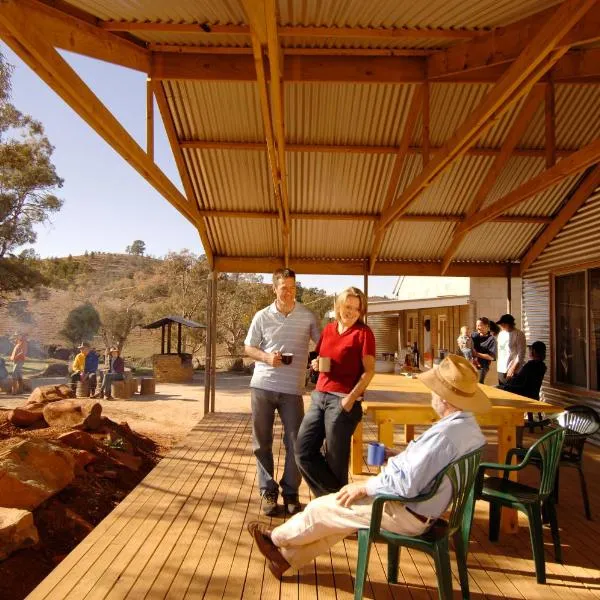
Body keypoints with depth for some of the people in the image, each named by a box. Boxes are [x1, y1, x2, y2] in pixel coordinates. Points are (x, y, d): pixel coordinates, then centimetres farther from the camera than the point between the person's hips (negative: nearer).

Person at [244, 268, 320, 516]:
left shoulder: (307, 316, 0)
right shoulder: (262, 316, 2)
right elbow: (248, 348, 8)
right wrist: (267, 357, -10)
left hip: (292, 389, -1)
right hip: (262, 386, 1)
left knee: (295, 443, 2)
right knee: (262, 442, 8)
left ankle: (290, 493, 20)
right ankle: (268, 491, 23)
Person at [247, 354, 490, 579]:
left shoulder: (444, 434, -32)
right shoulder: (469, 426, 0)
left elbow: (406, 485, -31)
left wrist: (364, 487, -17)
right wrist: (398, 457, 7)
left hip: (407, 514, -9)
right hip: (425, 508, 9)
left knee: (322, 508, 4)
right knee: (340, 514, 19)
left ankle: (277, 538, 30)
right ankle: (288, 555, 31)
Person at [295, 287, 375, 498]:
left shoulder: (363, 333, -4)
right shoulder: (328, 329, 13)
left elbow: (369, 371, -8)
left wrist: (351, 398, -16)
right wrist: (316, 364, 1)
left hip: (343, 401, -6)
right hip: (319, 397, 7)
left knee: (335, 459, 2)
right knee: (303, 451, 4)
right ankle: (332, 494, 19)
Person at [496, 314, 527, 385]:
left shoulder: (519, 334, -8)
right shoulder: (501, 334, 12)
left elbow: (521, 354, -13)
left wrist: (512, 369, -17)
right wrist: (498, 368, 13)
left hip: (514, 372, -6)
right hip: (501, 371, 6)